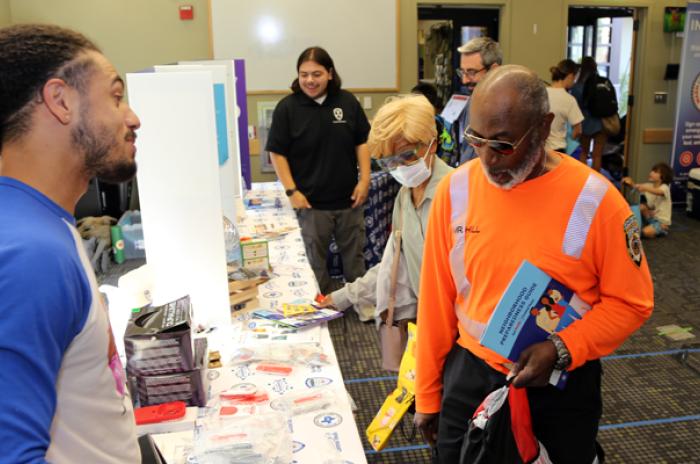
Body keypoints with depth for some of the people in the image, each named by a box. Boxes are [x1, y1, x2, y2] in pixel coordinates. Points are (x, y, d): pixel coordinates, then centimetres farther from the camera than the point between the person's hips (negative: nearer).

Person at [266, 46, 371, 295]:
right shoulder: (287, 107, -7)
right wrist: (291, 191, -11)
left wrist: (364, 180, -1)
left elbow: (362, 142, 7)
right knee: (315, 262, 9)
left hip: (349, 199, 3)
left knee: (354, 257, 16)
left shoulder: (347, 102, 1)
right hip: (310, 202, -2)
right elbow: (277, 153, -5)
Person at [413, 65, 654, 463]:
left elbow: (632, 301, -6)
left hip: (562, 384, -1)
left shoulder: (595, 200, -17)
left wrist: (562, 350, -21)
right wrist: (427, 394, 3)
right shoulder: (455, 190, -9)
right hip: (468, 375, 2)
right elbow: (436, 299, -2)